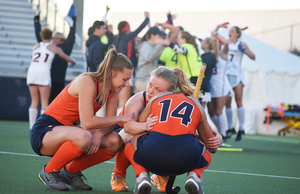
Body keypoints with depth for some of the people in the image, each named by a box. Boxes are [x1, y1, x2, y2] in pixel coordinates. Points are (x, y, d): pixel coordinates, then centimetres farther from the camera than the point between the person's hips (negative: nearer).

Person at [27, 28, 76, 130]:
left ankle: (32, 127, 3)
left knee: (34, 101, 9)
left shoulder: (36, 47, 20)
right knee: (45, 102, -2)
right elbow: (67, 58, 24)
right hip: (43, 73, -3)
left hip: (32, 72, 3)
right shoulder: (54, 48, 13)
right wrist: (73, 61, 46)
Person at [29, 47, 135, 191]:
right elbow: (87, 122, -30)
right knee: (83, 137, -38)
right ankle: (49, 172, -12)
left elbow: (109, 124, 1)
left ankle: (71, 171, 7)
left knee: (115, 142, -9)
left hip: (68, 130, 8)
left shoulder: (112, 90, 1)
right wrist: (120, 118, -22)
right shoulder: (87, 82, -23)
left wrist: (98, 134, -22)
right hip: (44, 131, -8)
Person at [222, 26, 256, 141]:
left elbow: (253, 57, 0)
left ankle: (241, 129, -4)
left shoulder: (241, 44, 3)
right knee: (227, 103, 1)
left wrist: (245, 50, -17)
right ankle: (230, 128, 11)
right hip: (226, 75, 3)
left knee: (238, 101, -9)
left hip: (237, 75, -3)